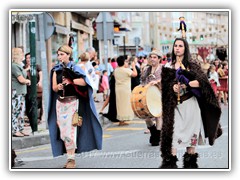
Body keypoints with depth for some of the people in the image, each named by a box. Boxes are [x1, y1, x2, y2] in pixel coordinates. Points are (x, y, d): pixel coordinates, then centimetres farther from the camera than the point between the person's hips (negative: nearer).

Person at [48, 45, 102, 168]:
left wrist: (71, 80, -17)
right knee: (63, 130, 3)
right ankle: (69, 157, 11)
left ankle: (72, 159, -7)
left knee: (70, 129, -10)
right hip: (60, 102, 5)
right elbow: (54, 88, 6)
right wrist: (58, 86, -15)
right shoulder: (56, 69, 10)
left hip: (72, 101, -4)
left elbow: (84, 82, -12)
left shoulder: (74, 68, -1)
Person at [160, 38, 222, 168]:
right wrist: (173, 87, -18)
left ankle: (190, 162, 10)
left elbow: (202, 81, -7)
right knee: (174, 132, -9)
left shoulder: (192, 65, 6)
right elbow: (165, 86, 4)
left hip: (190, 103, 0)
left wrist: (186, 84, -21)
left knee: (191, 131, 0)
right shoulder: (167, 67, 11)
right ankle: (170, 162, -7)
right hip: (174, 105, 1)